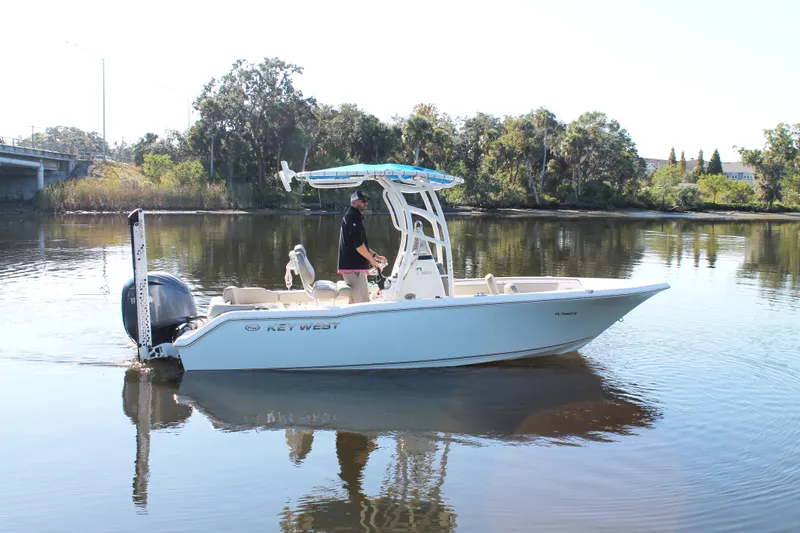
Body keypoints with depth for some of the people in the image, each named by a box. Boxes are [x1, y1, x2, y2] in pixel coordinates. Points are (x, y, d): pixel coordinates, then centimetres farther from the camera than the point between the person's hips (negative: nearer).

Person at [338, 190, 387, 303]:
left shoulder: (356, 217, 19)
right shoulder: (352, 217, -13)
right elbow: (358, 244, -19)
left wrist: (375, 256, 19)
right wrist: (372, 260, -10)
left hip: (354, 265, 11)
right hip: (353, 267, -11)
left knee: (354, 301, 14)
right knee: (364, 304, -13)